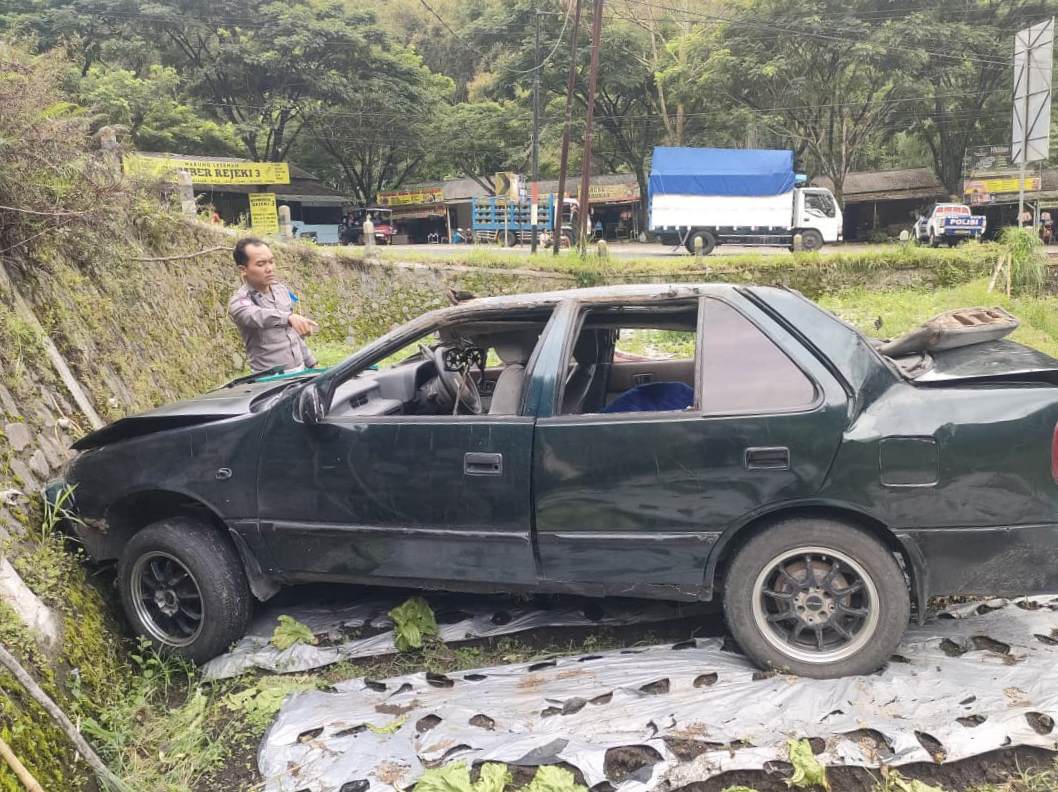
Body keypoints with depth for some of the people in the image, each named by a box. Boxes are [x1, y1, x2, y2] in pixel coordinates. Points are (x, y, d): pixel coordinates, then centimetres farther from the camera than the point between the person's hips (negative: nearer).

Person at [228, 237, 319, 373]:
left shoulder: (281, 290, 8)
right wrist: (289, 317, -52)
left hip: (299, 370, 5)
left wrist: (310, 362, 18)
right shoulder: (239, 302, -12)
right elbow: (259, 317, -34)